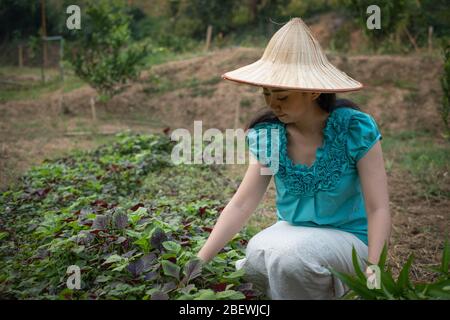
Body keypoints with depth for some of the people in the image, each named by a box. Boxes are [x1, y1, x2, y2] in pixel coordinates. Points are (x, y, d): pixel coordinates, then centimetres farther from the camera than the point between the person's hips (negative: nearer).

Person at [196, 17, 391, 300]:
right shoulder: (268, 135, -7)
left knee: (288, 252, -33)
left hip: (348, 240, -4)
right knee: (251, 265, -26)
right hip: (292, 232, 4)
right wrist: (199, 262, -16)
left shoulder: (356, 129, -17)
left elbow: (378, 209, -16)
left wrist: (372, 273, -28)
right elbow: (241, 204, -9)